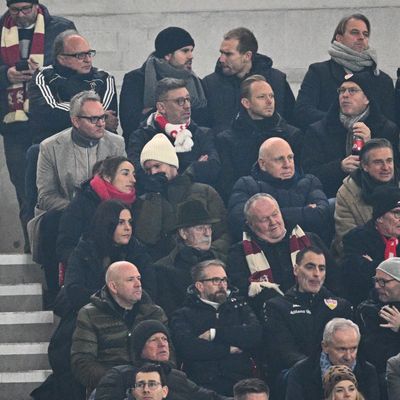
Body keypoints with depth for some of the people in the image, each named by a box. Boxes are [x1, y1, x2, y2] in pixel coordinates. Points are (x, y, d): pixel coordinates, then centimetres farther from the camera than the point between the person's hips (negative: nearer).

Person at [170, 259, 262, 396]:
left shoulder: (239, 307, 23)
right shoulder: (184, 315, 14)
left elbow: (255, 334, 3)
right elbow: (186, 347, -7)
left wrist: (214, 334, -1)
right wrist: (228, 349, -2)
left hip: (241, 381, 2)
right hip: (204, 383, -2)